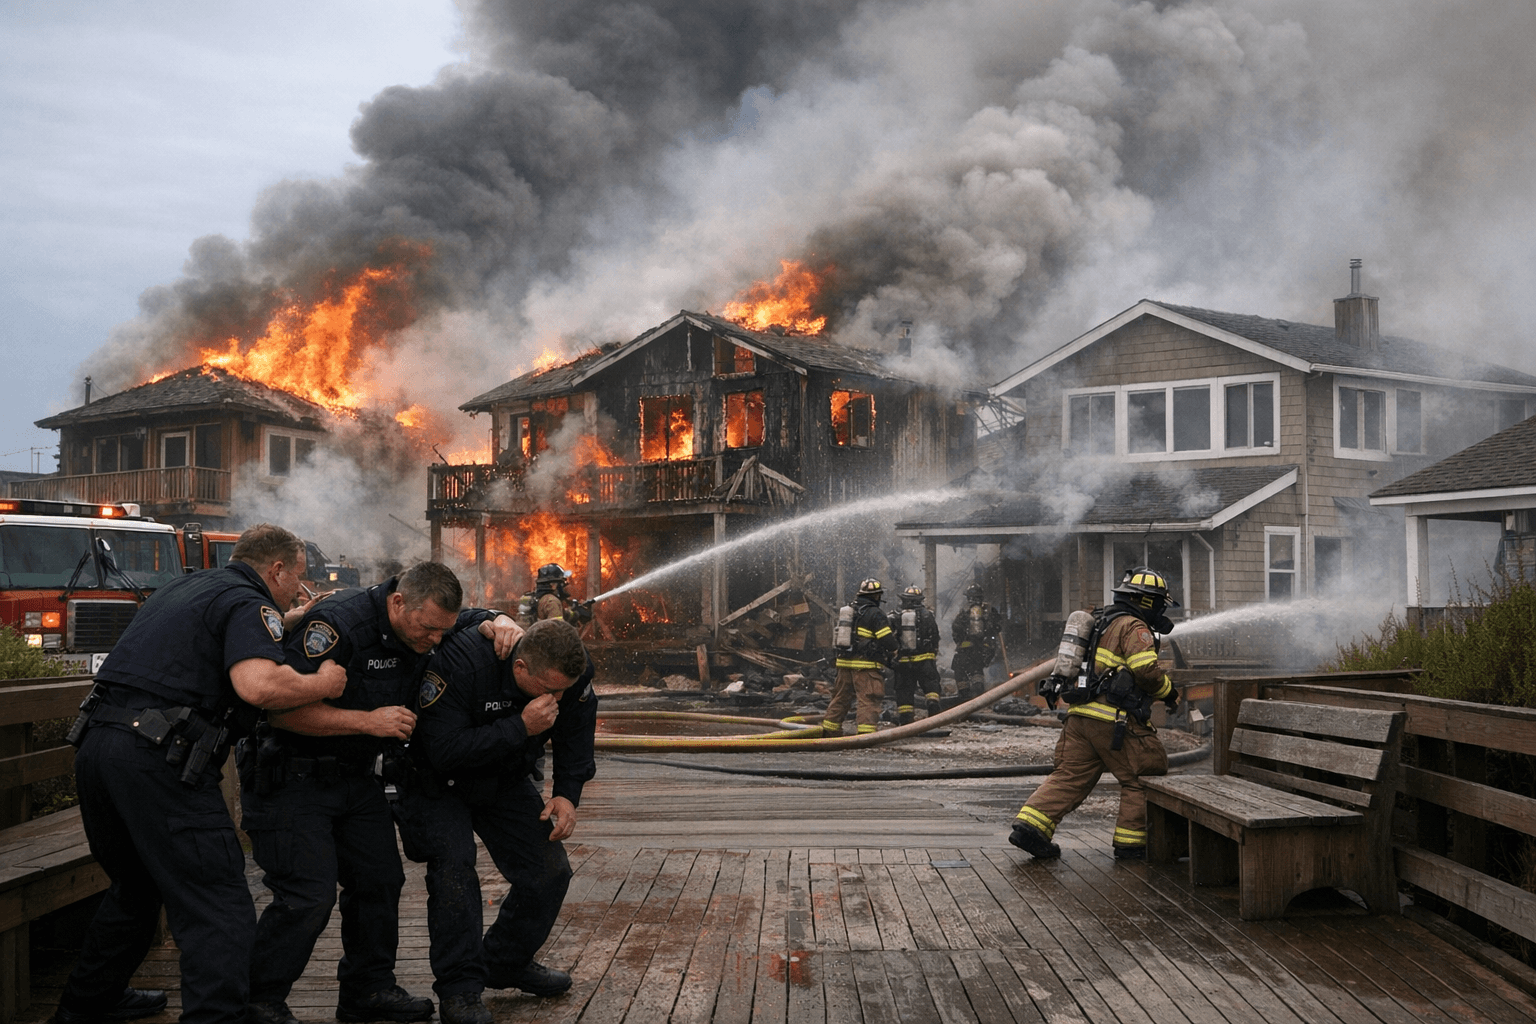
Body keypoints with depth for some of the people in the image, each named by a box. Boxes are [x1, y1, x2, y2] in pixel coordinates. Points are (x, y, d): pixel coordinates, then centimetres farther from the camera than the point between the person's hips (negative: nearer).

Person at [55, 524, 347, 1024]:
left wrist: (284, 624, 38)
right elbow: (258, 684, -23)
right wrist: (321, 683, -6)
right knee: (217, 907, -7)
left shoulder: (177, 589, 23)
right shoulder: (250, 604, -5)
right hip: (156, 755, -9)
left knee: (136, 887, 28)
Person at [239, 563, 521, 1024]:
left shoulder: (428, 624, -2)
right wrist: (368, 721, -30)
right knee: (308, 895, -14)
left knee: (379, 879, 9)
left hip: (356, 776, 8)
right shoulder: (338, 623, -27)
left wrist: (502, 625, -11)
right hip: (292, 775, -8)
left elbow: (482, 620, 15)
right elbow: (280, 706, -30)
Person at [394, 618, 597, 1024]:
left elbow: (576, 734, -1)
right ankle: (459, 989, -14)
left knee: (550, 871, 0)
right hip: (440, 782, -5)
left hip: (508, 779, 5)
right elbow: (445, 750, -39)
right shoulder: (459, 664, -38)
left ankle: (507, 962, 23)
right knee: (453, 865, -24)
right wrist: (521, 727, -43)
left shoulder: (573, 672, -20)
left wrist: (567, 793, -14)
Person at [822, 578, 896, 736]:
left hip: (844, 662, 8)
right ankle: (866, 732, -16)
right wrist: (892, 654, 7)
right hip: (866, 666, -8)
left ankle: (829, 730, 19)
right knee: (869, 699, -7)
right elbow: (888, 640, -13)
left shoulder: (846, 611, 16)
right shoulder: (875, 614, -10)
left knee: (840, 697, 15)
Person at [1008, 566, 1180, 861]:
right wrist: (1168, 692, -2)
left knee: (1069, 777, 7)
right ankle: (1130, 843, 7)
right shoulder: (1134, 627, -6)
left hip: (1080, 715, 9)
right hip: (1114, 718, -8)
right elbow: (1146, 669, -17)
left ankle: (1030, 825, -5)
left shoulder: (1099, 623, 24)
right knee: (1142, 779, 5)